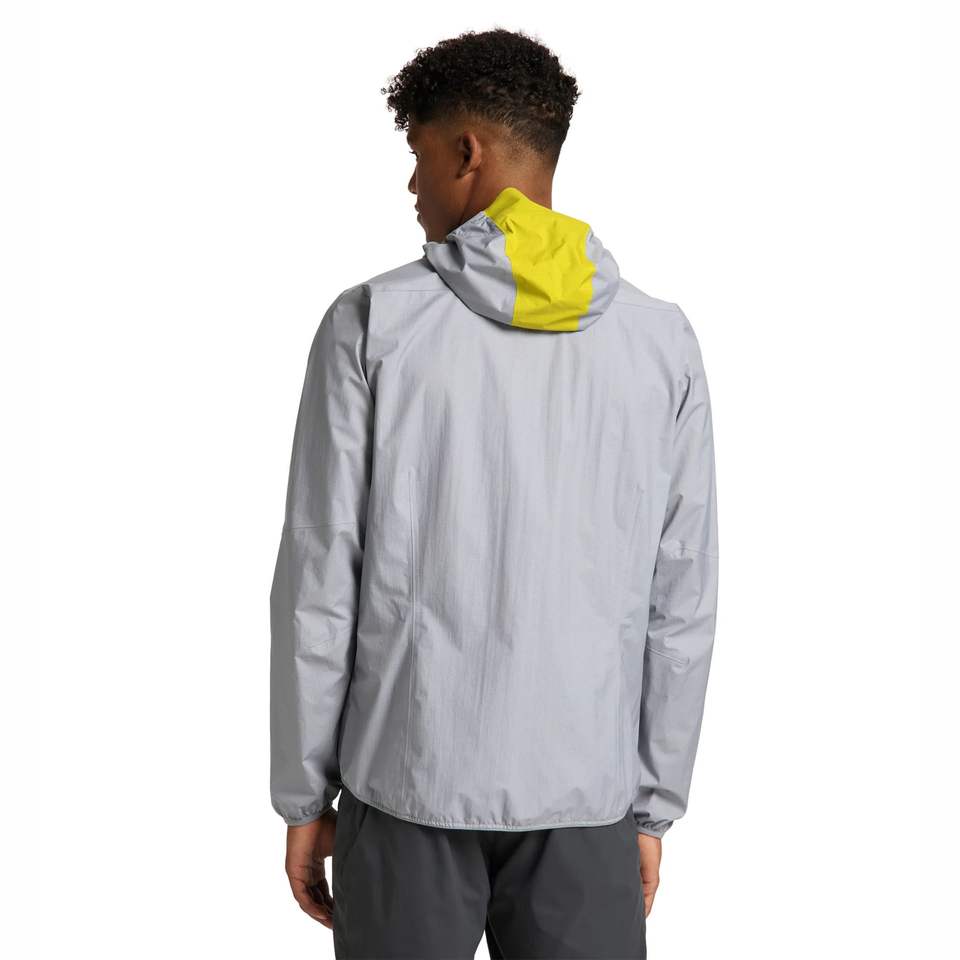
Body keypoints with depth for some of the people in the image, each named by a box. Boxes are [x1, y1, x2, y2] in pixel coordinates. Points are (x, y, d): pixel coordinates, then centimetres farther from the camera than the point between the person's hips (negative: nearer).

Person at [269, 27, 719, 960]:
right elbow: (683, 603, 2)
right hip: (588, 790, 2)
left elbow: (319, 580, -5)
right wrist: (655, 806, 11)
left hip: (409, 784, -1)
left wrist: (303, 796, 4)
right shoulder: (663, 340, 1)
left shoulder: (373, 322, -6)